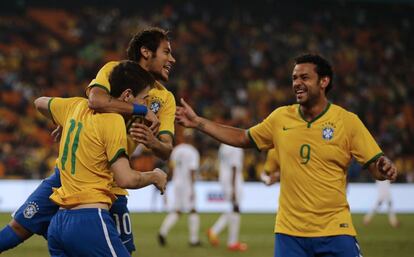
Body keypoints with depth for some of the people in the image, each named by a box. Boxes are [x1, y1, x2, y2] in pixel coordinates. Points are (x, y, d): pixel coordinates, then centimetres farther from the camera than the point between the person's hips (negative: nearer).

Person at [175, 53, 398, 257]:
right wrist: (197, 122, 15)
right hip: (289, 231, 2)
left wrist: (385, 168, -26)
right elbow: (243, 138, 18)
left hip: (335, 231, -2)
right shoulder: (281, 118, 6)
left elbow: (375, 166, -2)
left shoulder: (348, 121, -3)